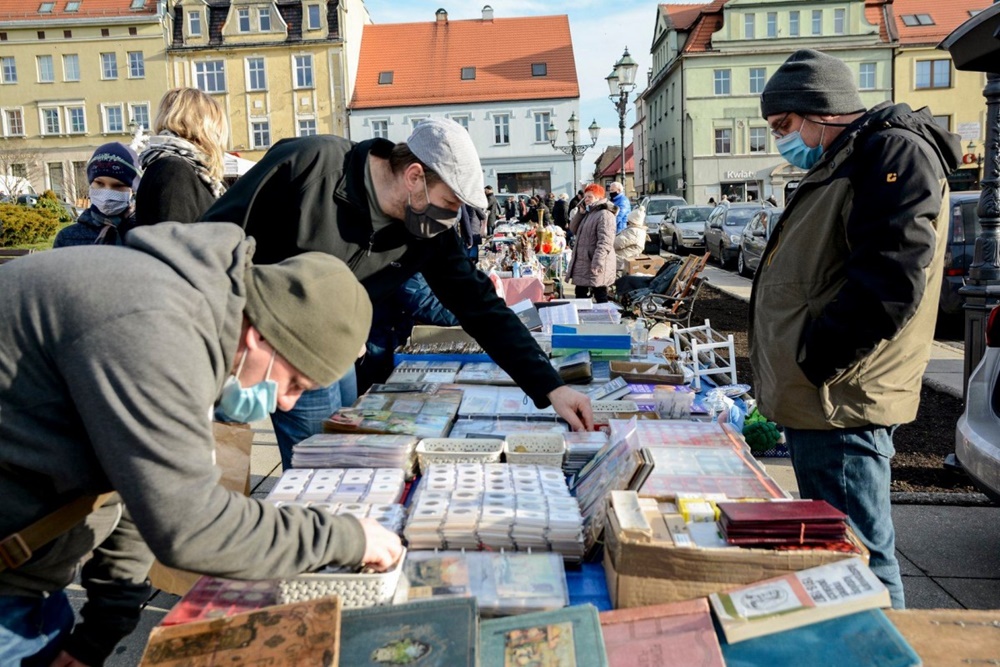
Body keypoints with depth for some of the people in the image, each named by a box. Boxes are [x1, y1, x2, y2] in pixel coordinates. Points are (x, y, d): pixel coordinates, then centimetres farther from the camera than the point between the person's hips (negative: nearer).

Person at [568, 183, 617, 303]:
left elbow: (605, 242, -24)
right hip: (583, 264, 10)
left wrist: (597, 264, -30)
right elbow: (573, 229, 20)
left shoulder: (605, 215, -15)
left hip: (595, 267, -10)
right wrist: (580, 212, 6)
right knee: (580, 296, 17)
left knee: (600, 298, -4)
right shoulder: (589, 213, 18)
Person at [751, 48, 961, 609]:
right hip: (818, 399, 11)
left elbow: (888, 281, -25)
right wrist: (785, 379, 15)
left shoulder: (895, 151, -13)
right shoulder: (844, 165, 20)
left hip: (841, 403, -11)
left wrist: (811, 359, -17)